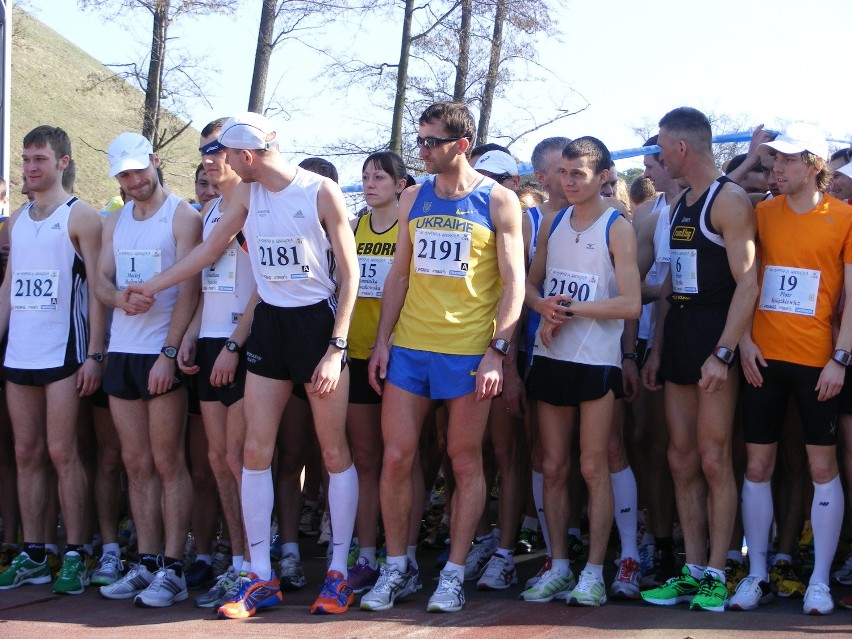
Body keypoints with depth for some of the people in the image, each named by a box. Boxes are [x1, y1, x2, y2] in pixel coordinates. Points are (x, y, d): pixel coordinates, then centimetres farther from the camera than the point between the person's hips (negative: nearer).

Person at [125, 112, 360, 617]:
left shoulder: (321, 192, -11)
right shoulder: (247, 194, 5)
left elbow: (349, 273, -9)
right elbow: (211, 250, 19)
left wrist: (336, 348, -15)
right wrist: (152, 286, 23)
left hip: (318, 323, -5)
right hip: (269, 324, 5)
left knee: (335, 451, 1)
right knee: (255, 451, 1)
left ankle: (339, 573, 11)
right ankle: (261, 577, 7)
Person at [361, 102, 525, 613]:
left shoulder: (498, 201, -2)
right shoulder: (413, 198, 11)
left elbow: (514, 281, -5)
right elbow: (399, 274, 14)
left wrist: (497, 350, -12)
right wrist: (383, 340, 7)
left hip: (468, 350, -4)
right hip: (408, 346, 4)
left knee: (466, 461, 2)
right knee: (396, 458, 2)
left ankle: (454, 573, 11)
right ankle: (397, 567, 15)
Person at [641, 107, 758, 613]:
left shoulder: (729, 200, -10)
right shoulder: (681, 205, 17)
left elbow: (747, 284, -16)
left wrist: (723, 352, -22)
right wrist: (657, 349, 18)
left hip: (715, 341, -8)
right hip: (678, 341, 8)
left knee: (713, 459, -5)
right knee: (682, 460, 8)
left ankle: (716, 575, 2)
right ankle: (693, 570, 14)